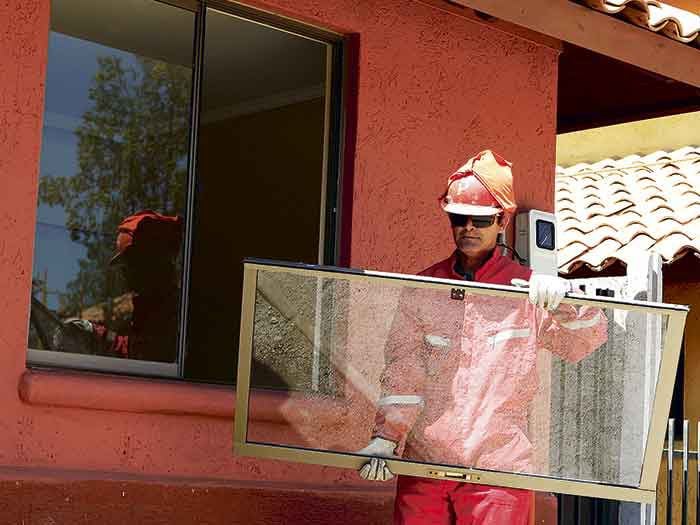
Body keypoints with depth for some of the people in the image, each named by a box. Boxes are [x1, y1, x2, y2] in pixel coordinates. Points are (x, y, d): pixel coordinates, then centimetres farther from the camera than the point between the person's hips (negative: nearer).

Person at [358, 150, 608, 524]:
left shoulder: (528, 292, 5)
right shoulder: (423, 290, 9)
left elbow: (586, 342, -3)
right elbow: (404, 366, 1)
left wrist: (564, 299, -23)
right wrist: (386, 437, -11)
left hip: (498, 467, -2)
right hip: (423, 462, 2)